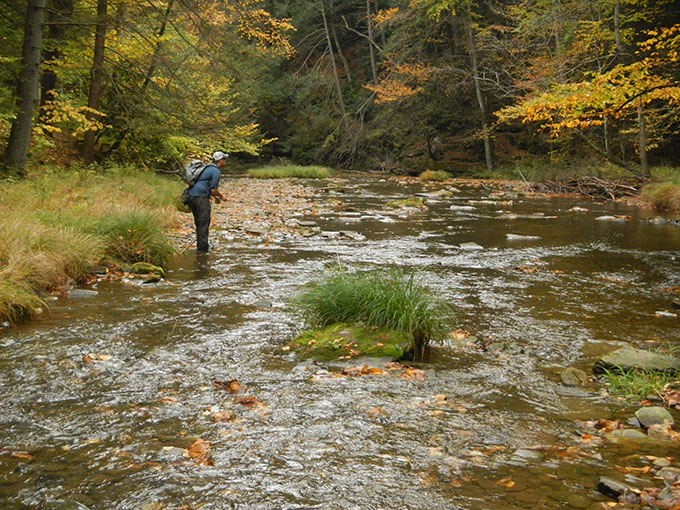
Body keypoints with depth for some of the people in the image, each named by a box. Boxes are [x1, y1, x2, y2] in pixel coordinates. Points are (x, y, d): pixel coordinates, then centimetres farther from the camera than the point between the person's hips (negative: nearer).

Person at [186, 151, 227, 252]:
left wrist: (216, 197, 26)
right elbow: (214, 190, -10)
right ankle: (203, 247, -9)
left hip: (191, 195, 9)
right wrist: (221, 196, 9)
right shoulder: (215, 171, -7)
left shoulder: (207, 168, 23)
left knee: (199, 222, 16)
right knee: (204, 222, -7)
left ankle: (200, 245, 23)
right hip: (200, 197, -9)